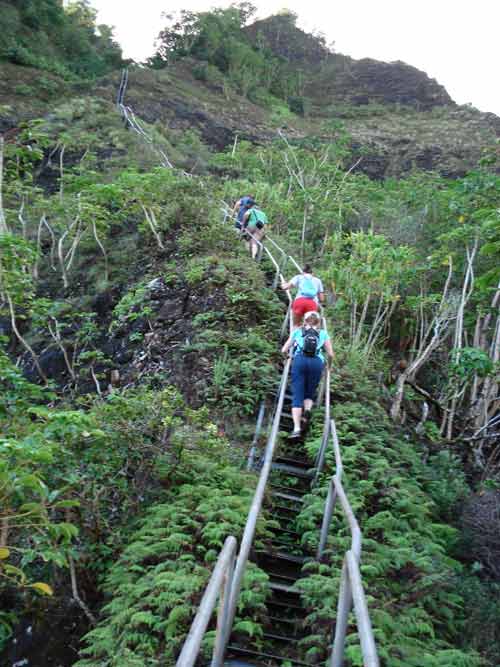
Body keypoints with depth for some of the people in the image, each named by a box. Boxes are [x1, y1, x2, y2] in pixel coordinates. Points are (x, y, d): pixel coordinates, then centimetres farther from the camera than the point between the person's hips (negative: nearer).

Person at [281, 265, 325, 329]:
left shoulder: (299, 277, 25)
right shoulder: (318, 280, 31)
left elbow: (285, 287, 12)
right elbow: (322, 299, 24)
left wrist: (283, 284, 35)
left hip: (299, 301, -1)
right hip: (313, 303, 1)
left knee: (296, 325, 11)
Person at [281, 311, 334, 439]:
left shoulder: (297, 331, 24)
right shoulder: (323, 333, 23)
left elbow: (284, 350, 19)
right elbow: (330, 354, 14)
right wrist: (329, 365, 33)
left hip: (299, 360, 0)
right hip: (317, 362, 1)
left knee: (297, 396, -2)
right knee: (310, 394, 16)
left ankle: (297, 428, -15)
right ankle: (308, 409, -17)